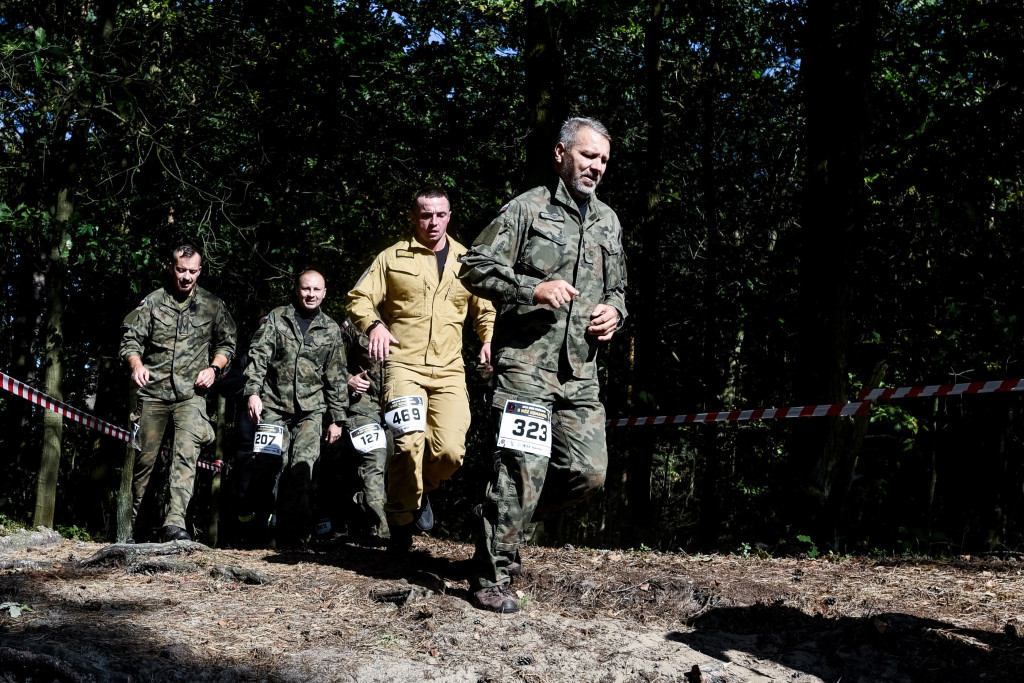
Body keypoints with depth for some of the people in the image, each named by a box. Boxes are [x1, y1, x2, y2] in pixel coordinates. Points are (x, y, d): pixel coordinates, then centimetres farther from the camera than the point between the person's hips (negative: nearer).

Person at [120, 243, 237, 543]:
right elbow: (130, 340, 2)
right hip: (153, 391, 1)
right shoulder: (151, 302, 4)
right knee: (144, 458, 6)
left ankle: (175, 521, -25)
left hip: (191, 393, -1)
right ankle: (132, 524, 20)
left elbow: (227, 343, 15)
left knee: (186, 454, -18)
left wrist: (213, 367, -2)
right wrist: (137, 365, -17)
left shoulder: (212, 305, 7)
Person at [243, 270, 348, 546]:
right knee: (269, 465, -10)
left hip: (310, 410, 1)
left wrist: (337, 419, 11)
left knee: (301, 469, -9)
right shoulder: (276, 318, 7)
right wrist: (253, 391, -12)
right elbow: (258, 356, 1)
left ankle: (295, 534, -5)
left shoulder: (331, 330, 11)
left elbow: (336, 377, 13)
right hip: (274, 404, -1)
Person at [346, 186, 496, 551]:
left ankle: (421, 489, 23)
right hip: (404, 364, -2)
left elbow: (486, 310, 19)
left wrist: (489, 341, -2)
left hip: (449, 370, 3)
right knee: (409, 443, -20)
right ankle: (400, 522, 1)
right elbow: (359, 298, 4)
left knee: (450, 450, -12)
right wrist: (373, 324, -18)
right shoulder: (392, 257, 7)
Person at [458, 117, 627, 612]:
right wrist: (532, 289, -16)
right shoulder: (527, 208, 0)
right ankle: (491, 579, 3)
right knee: (523, 469, -9)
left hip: (581, 371, 6)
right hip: (526, 362, -6)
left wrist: (614, 312, 6)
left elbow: (617, 289, 29)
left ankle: (509, 519, 25)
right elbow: (475, 267, -4)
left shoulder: (608, 222, 19)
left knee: (588, 470, 1)